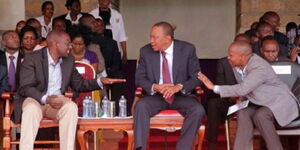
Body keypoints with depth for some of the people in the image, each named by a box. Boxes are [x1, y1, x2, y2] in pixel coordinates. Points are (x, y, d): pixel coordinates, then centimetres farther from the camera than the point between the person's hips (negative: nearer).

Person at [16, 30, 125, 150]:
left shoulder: (69, 60, 10)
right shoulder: (32, 58, -7)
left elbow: (79, 84, 19)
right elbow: (25, 88, -15)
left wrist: (100, 81, 2)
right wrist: (46, 99, -32)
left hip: (57, 101, 4)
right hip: (35, 100, -4)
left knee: (71, 107, -29)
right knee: (32, 108, -37)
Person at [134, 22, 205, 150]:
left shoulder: (187, 49, -5)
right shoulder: (146, 51, 0)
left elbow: (197, 77, -5)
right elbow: (140, 78, 3)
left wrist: (179, 87, -24)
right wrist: (155, 87, -19)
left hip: (181, 96, -1)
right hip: (156, 96, 1)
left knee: (198, 110, -29)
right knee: (140, 105, -30)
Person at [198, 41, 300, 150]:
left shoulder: (259, 68, -27)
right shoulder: (244, 64, -1)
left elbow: (242, 89, -33)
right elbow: (245, 89, 14)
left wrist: (214, 87, -28)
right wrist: (242, 97, -8)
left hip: (281, 102, -8)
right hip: (264, 102, 8)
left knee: (260, 116, -33)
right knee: (243, 113, -19)